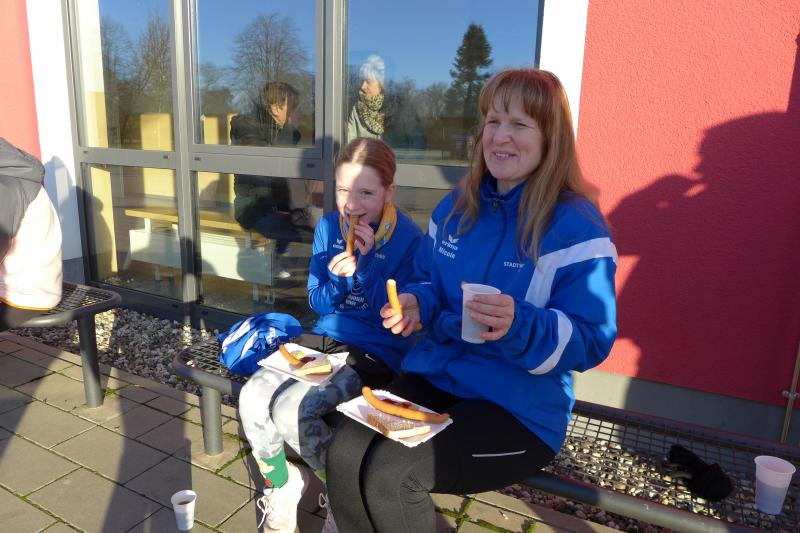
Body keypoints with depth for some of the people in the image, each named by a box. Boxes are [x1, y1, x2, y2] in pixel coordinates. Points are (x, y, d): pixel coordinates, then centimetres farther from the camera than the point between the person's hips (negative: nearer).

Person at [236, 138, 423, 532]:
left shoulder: (408, 240, -14)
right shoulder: (328, 226, 2)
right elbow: (317, 303, 6)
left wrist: (369, 261, -24)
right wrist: (336, 277, -16)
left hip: (376, 355, -5)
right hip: (324, 338, 6)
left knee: (290, 409, -23)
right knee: (253, 398, -16)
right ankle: (280, 485, 13)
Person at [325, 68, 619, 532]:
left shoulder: (577, 226, -12)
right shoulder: (455, 208, 8)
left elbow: (592, 340, -14)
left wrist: (519, 326, -32)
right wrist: (416, 304, -4)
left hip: (521, 408, -5)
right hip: (435, 375, 6)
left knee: (389, 473, -23)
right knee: (345, 454, -17)